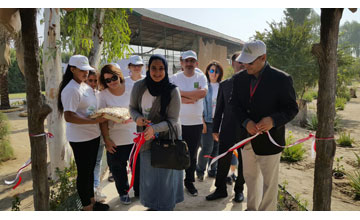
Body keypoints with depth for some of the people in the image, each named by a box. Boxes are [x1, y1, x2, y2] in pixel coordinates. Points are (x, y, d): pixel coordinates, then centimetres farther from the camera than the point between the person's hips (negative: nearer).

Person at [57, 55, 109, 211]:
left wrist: (103, 115, 5)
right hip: (80, 139, -9)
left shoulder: (87, 86, 11)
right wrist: (94, 121, -28)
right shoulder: (70, 90, -18)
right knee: (83, 172, 5)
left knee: (91, 169, 20)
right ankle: (87, 207, 23)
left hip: (93, 135, 9)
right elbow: (68, 117, -24)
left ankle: (92, 201, 38)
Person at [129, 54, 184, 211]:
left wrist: (154, 128, -32)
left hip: (167, 137, -3)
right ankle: (152, 205, 39)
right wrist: (137, 117, -15)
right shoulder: (138, 87, -7)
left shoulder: (172, 91, -17)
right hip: (146, 138, 4)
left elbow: (172, 120, -17)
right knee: (148, 172, 17)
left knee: (165, 172, 8)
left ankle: (166, 206, 32)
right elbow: (132, 107, 7)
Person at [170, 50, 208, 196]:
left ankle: (189, 182, 30)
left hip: (196, 123, 2)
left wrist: (182, 93, -15)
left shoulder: (201, 77, 4)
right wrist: (194, 96, -14)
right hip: (178, 122, -1)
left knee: (192, 155, 13)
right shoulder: (175, 78, 0)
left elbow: (203, 92, -15)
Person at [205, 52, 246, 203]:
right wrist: (215, 129, 6)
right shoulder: (224, 84, 7)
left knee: (243, 162, 11)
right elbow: (219, 108, 8)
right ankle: (220, 190, 23)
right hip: (227, 129, 1)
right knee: (223, 160, 7)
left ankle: (239, 190, 28)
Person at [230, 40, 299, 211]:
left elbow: (292, 109, -10)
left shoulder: (281, 79, -15)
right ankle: (252, 209, 44)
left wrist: (273, 120, -30)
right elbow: (235, 105, 2)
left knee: (269, 182, 11)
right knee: (250, 177, 22)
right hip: (246, 139, 5)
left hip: (268, 139, -5)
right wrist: (246, 122, -17)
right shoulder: (239, 79, -1)